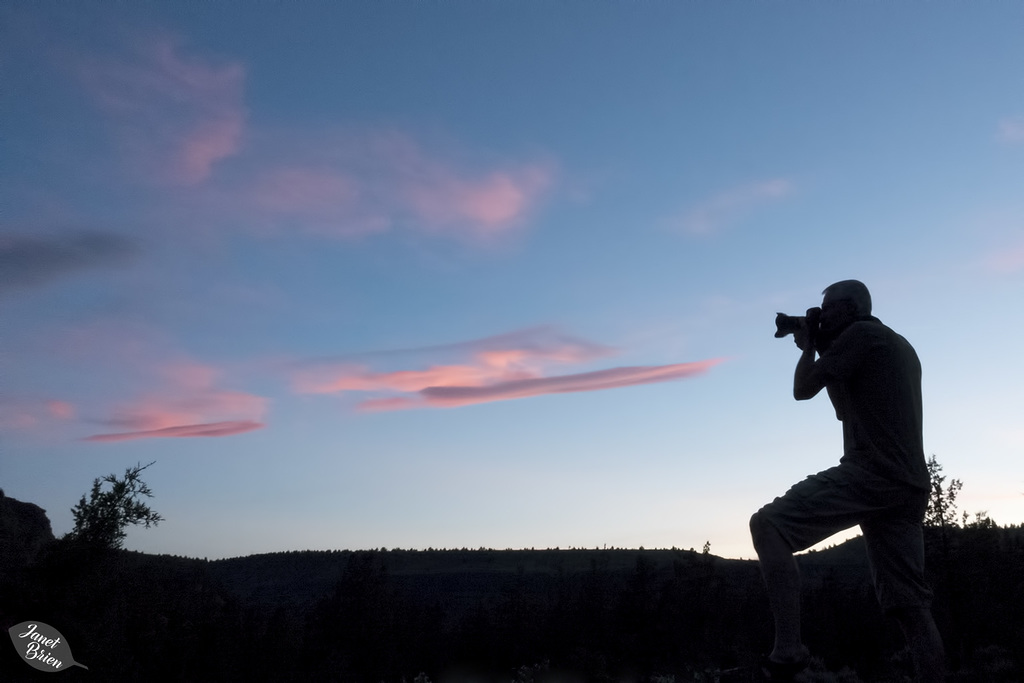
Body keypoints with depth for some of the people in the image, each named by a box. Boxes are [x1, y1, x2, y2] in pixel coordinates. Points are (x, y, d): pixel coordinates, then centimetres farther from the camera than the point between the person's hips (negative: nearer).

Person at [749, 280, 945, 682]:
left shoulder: (860, 333, -1)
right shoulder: (900, 346, 27)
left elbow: (803, 389, -3)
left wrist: (809, 346, 15)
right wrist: (820, 349, 29)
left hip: (871, 473, -9)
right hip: (910, 486, 9)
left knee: (768, 525, -12)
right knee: (909, 604, 8)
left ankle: (788, 650, -21)